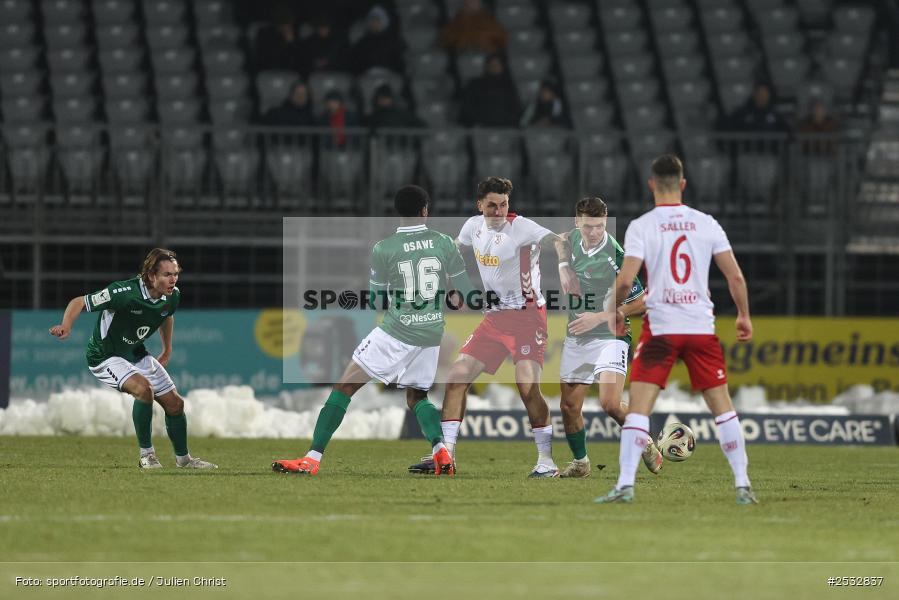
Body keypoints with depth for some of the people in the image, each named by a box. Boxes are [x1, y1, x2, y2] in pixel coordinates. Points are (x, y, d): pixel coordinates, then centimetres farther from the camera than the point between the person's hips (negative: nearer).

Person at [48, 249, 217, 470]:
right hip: (106, 357, -7)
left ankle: (183, 458, 30)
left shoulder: (173, 296, -9)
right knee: (143, 388, -32)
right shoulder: (124, 292, -31)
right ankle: (146, 455, -16)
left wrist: (167, 351, 23)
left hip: (136, 354, 7)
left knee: (174, 403, 7)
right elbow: (79, 302, -25)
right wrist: (66, 326, -43)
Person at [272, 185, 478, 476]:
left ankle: (312, 459, -4)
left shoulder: (384, 249, -9)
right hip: (432, 334, 4)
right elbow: (465, 290, 8)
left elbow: (376, 294, 6)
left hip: (397, 333, -4)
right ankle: (441, 451, -5)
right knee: (416, 397, 21)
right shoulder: (444, 243, -1)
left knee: (344, 388, 1)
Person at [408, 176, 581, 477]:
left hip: (526, 314, -7)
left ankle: (546, 459, -10)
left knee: (527, 386, -21)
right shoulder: (474, 226, 5)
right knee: (457, 377, 1)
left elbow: (557, 241, -29)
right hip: (495, 317, 7)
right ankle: (446, 454, 8)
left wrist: (564, 266, -48)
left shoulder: (519, 227, -15)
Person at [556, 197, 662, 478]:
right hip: (576, 338, 6)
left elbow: (641, 302, -13)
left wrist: (600, 317, -18)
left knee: (610, 404, -20)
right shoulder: (571, 240, 0)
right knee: (569, 407, 4)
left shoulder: (616, 257, -18)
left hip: (609, 336, -6)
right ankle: (580, 462, 24)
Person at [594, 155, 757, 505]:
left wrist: (615, 311, 7)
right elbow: (735, 276, 3)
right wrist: (744, 315, 17)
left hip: (660, 327, -2)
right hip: (702, 326, 2)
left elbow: (625, 280, -12)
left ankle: (625, 485, -13)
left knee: (638, 407, -2)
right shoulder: (706, 224, 4)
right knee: (722, 406, 10)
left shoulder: (641, 227, -4)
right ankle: (742, 485, 6)